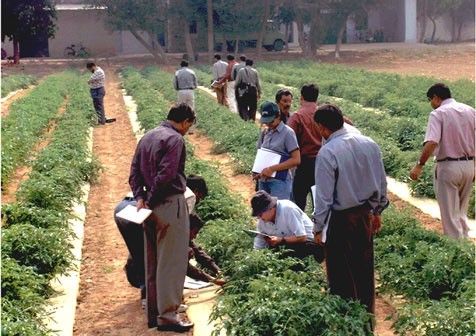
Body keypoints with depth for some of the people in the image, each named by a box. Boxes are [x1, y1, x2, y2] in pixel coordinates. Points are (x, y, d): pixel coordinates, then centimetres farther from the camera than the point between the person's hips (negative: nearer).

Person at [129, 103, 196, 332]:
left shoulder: (147, 137, 15)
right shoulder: (175, 139, -12)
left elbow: (134, 171, 10)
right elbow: (166, 174, -21)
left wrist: (140, 197, 0)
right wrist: (151, 199, -12)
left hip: (152, 207, 9)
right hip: (170, 204, -9)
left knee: (152, 262, 14)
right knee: (171, 262, -3)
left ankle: (153, 314, 21)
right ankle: (167, 316, 0)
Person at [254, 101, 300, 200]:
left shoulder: (287, 133, -6)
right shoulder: (264, 133, 11)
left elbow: (296, 160, -11)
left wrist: (272, 169, -16)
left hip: (280, 181, -6)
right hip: (263, 180, 6)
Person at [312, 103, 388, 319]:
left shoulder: (327, 153, -19)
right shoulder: (369, 144, 0)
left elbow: (324, 196, -16)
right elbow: (382, 183, 8)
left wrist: (318, 228, -5)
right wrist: (377, 211, 20)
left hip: (341, 220, -6)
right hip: (365, 215, 7)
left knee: (341, 276, 6)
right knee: (364, 269, 18)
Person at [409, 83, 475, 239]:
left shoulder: (438, 114, -11)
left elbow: (432, 143, -24)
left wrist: (419, 165, -19)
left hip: (447, 166, -6)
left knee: (450, 214, 4)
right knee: (461, 212, 21)